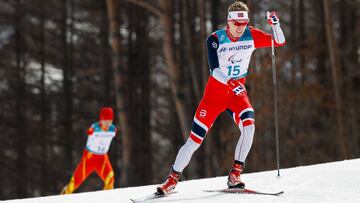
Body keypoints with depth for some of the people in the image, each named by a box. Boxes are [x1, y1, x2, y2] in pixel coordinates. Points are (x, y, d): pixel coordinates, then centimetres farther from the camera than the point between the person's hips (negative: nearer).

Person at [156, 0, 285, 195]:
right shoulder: (215, 39, -14)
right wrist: (231, 83, -41)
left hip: (238, 92, 2)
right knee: (195, 139, -4)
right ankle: (172, 179, 14)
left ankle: (234, 175, -17)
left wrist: (275, 24, -23)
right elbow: (214, 69, -25)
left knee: (249, 125, -27)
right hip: (215, 91, -2)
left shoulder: (250, 36, -4)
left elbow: (279, 42, -4)